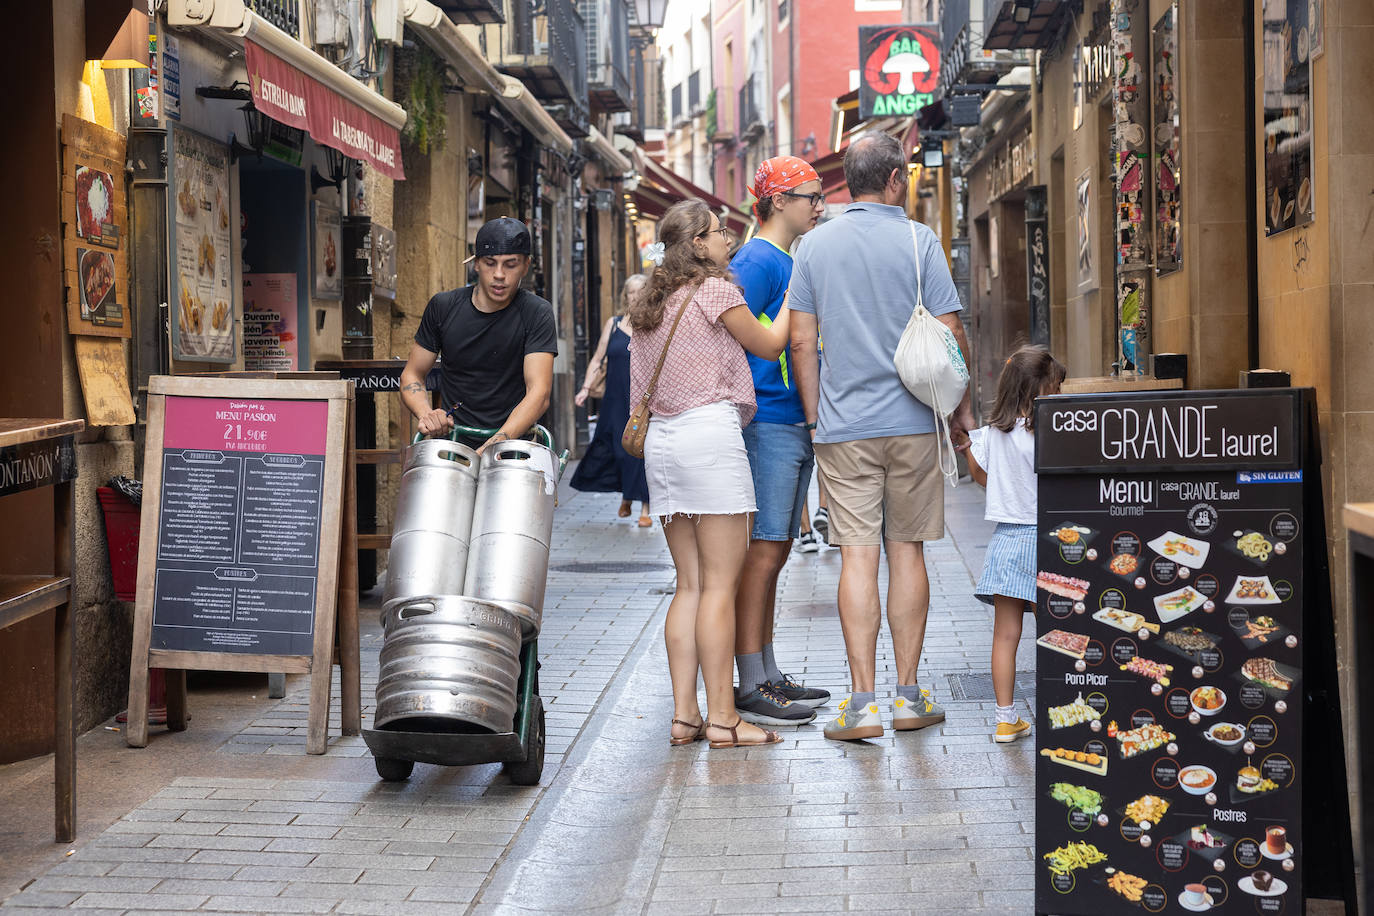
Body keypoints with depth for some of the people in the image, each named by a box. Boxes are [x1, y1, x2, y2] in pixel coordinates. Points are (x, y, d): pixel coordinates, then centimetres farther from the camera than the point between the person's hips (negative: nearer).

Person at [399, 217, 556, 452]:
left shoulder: (536, 314, -4)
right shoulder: (443, 307, 5)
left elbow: (539, 393, -14)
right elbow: (412, 375, 12)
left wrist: (495, 444, -30)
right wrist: (426, 414, -11)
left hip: (514, 440, -2)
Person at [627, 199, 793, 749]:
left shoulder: (650, 306, 18)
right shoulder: (716, 290, -4)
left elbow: (639, 393, 18)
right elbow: (770, 346, 6)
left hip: (661, 438, 8)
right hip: (710, 431, -7)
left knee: (689, 585, 8)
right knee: (720, 585, -6)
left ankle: (685, 715, 5)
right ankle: (722, 719, -6)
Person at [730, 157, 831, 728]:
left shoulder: (791, 262, 19)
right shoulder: (758, 261, -11)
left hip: (795, 424, 10)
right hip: (768, 423, -10)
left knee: (774, 552, 12)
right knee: (761, 552, -9)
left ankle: (768, 676, 19)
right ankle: (751, 689, -7)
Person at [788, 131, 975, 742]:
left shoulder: (814, 245, 3)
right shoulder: (917, 240, -3)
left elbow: (800, 340, 2)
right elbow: (948, 335, -4)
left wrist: (815, 416, 10)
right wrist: (962, 408, 8)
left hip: (843, 427, 1)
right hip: (911, 422, -1)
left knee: (857, 556, -1)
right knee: (907, 552, 8)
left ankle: (862, 702, -5)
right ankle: (908, 696, 13)